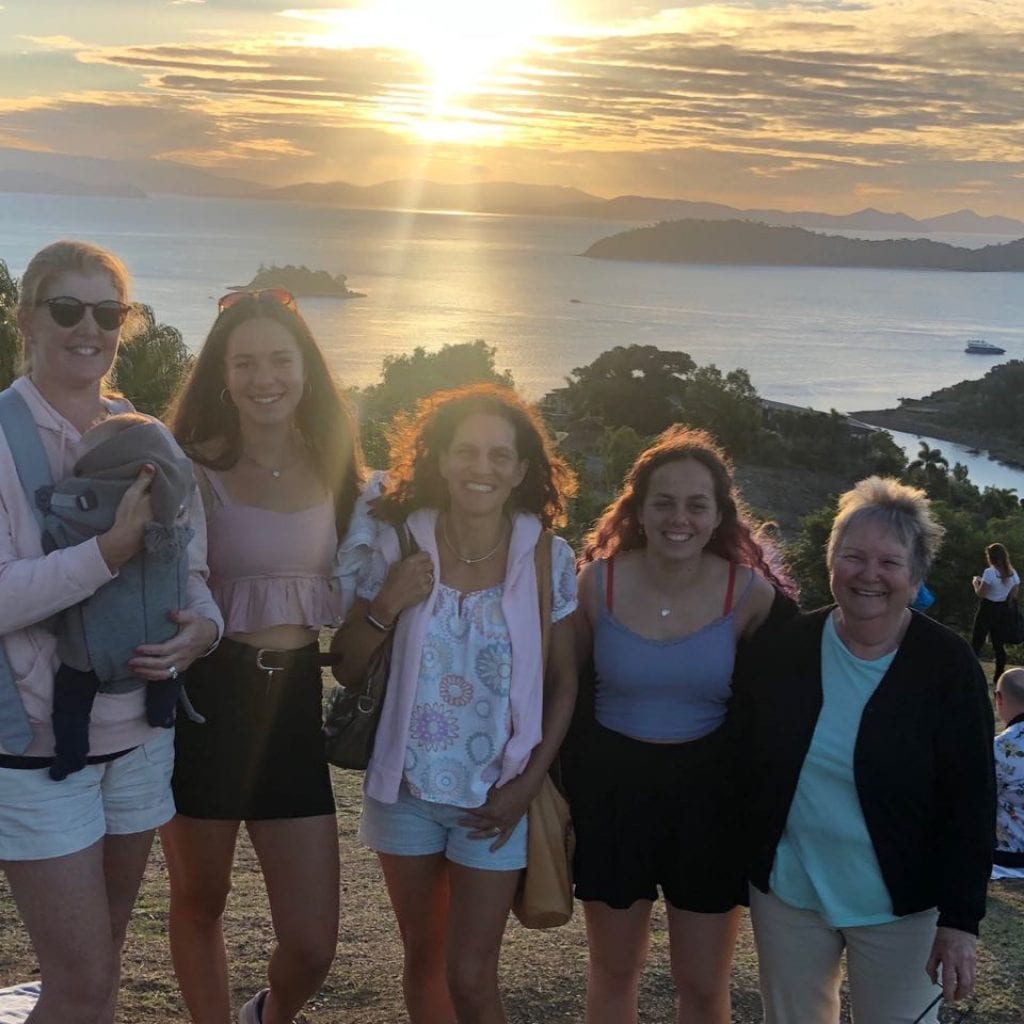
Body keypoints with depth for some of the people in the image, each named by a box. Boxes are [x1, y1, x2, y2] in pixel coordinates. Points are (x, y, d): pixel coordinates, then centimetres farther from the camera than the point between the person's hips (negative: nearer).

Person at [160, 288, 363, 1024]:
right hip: (209, 694, -3)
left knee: (313, 944, 4)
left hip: (295, 699, 3)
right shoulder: (196, 470, -7)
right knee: (200, 901, 15)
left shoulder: (332, 467, 5)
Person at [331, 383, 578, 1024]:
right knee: (423, 959, 16)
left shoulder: (549, 559, -9)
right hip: (406, 787, 2)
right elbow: (347, 671, -2)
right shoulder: (400, 546, -8)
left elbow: (563, 683, 0)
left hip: (496, 799, -2)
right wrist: (386, 606, -18)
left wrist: (529, 783, -8)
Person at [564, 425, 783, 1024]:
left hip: (708, 792, 0)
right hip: (611, 785, 1)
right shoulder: (598, 580, -9)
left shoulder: (751, 592, -11)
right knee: (614, 973, 17)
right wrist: (556, 783, 2)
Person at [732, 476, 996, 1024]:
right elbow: (740, 763, 2)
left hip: (898, 906, -2)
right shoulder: (781, 648, -6)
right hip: (786, 892, 3)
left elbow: (970, 801, -11)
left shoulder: (947, 666, -12)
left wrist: (960, 918, -14)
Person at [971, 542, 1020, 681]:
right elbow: (1013, 595, 5)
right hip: (1002, 611, 5)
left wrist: (976, 583, 1)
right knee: (999, 644, 12)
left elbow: (980, 594, -16)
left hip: (987, 609, -5)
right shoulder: (1013, 573, 0)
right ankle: (999, 674, 14)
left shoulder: (990, 572, -19)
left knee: (977, 642, 3)